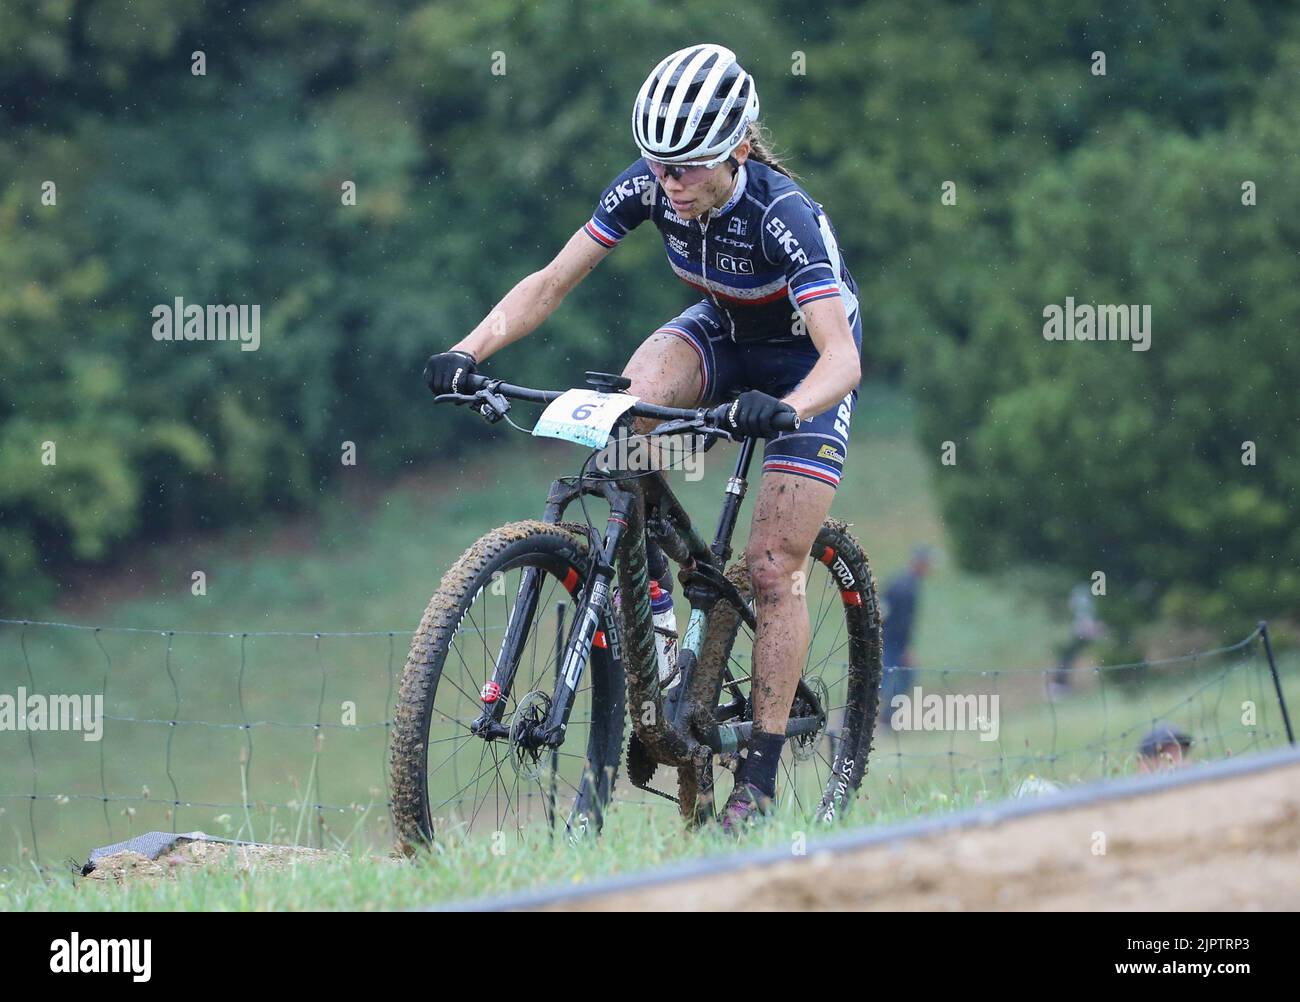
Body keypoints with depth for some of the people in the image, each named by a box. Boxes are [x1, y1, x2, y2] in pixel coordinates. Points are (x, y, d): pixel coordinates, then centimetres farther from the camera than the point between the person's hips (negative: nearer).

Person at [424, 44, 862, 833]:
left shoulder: (785, 214, -35)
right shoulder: (651, 186, -22)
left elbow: (842, 355, -44)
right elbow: (552, 282, -18)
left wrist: (782, 409, -64)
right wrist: (470, 350, -34)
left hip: (805, 361, -4)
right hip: (723, 332, 4)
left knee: (774, 569, -11)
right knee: (637, 394, -31)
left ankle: (760, 780, -3)